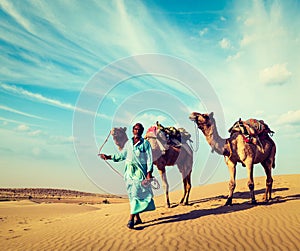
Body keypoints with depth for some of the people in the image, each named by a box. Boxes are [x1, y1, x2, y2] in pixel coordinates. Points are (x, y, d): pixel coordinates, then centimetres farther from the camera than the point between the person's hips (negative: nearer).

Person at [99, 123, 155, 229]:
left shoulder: (145, 143, -1)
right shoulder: (128, 143, 12)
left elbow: (149, 159, -3)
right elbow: (122, 155, 21)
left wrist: (149, 172, -12)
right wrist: (109, 157, 16)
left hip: (140, 172, -5)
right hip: (129, 172, 5)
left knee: (136, 194, -11)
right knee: (132, 194, 6)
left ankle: (131, 218, -10)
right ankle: (138, 218, 15)